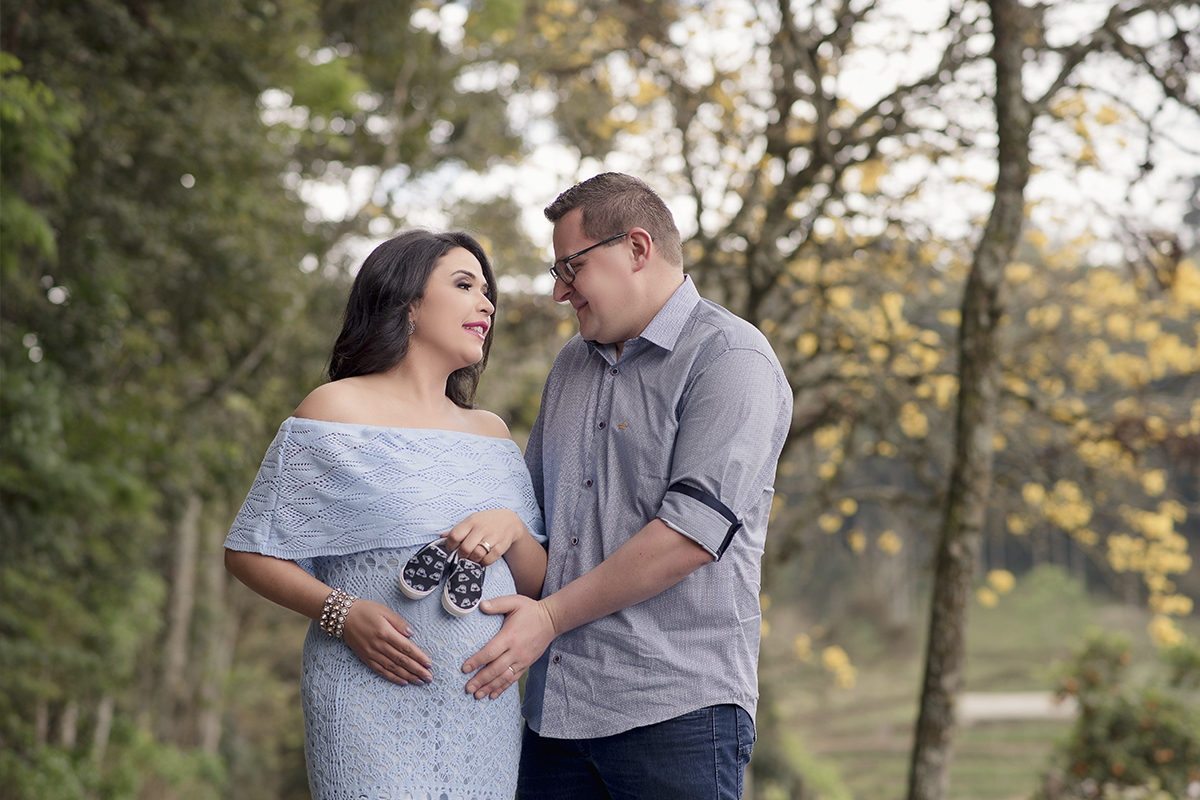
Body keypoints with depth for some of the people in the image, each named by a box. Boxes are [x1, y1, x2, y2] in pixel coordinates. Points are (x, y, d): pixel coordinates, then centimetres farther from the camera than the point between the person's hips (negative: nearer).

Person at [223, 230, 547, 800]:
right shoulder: (337, 409, 0)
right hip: (373, 704, -5)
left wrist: (511, 528, -7)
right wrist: (343, 613, -15)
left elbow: (537, 582, 14)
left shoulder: (490, 432, 17)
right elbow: (250, 553, -1)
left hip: (485, 710, 5)